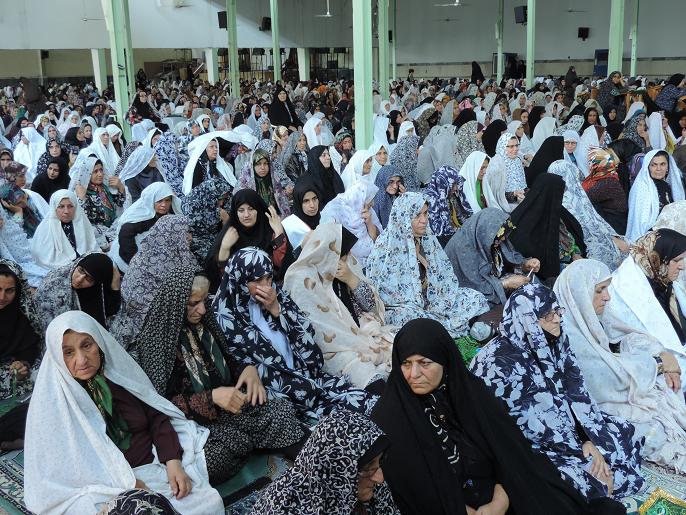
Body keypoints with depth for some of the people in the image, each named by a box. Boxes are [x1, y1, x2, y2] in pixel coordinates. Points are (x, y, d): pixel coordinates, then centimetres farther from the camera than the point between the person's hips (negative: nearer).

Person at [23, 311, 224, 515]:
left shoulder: (119, 371, 1)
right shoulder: (52, 399, -8)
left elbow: (156, 416, 5)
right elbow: (63, 464, -11)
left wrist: (173, 463, -11)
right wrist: (125, 484, -18)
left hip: (152, 470, 4)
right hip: (97, 488, -4)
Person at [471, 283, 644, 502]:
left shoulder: (554, 341, -5)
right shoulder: (500, 364, -27)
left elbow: (577, 393, -5)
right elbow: (527, 426, -24)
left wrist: (590, 441, -18)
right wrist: (583, 452, -20)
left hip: (562, 422, 8)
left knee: (627, 434, 7)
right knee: (583, 480, -26)